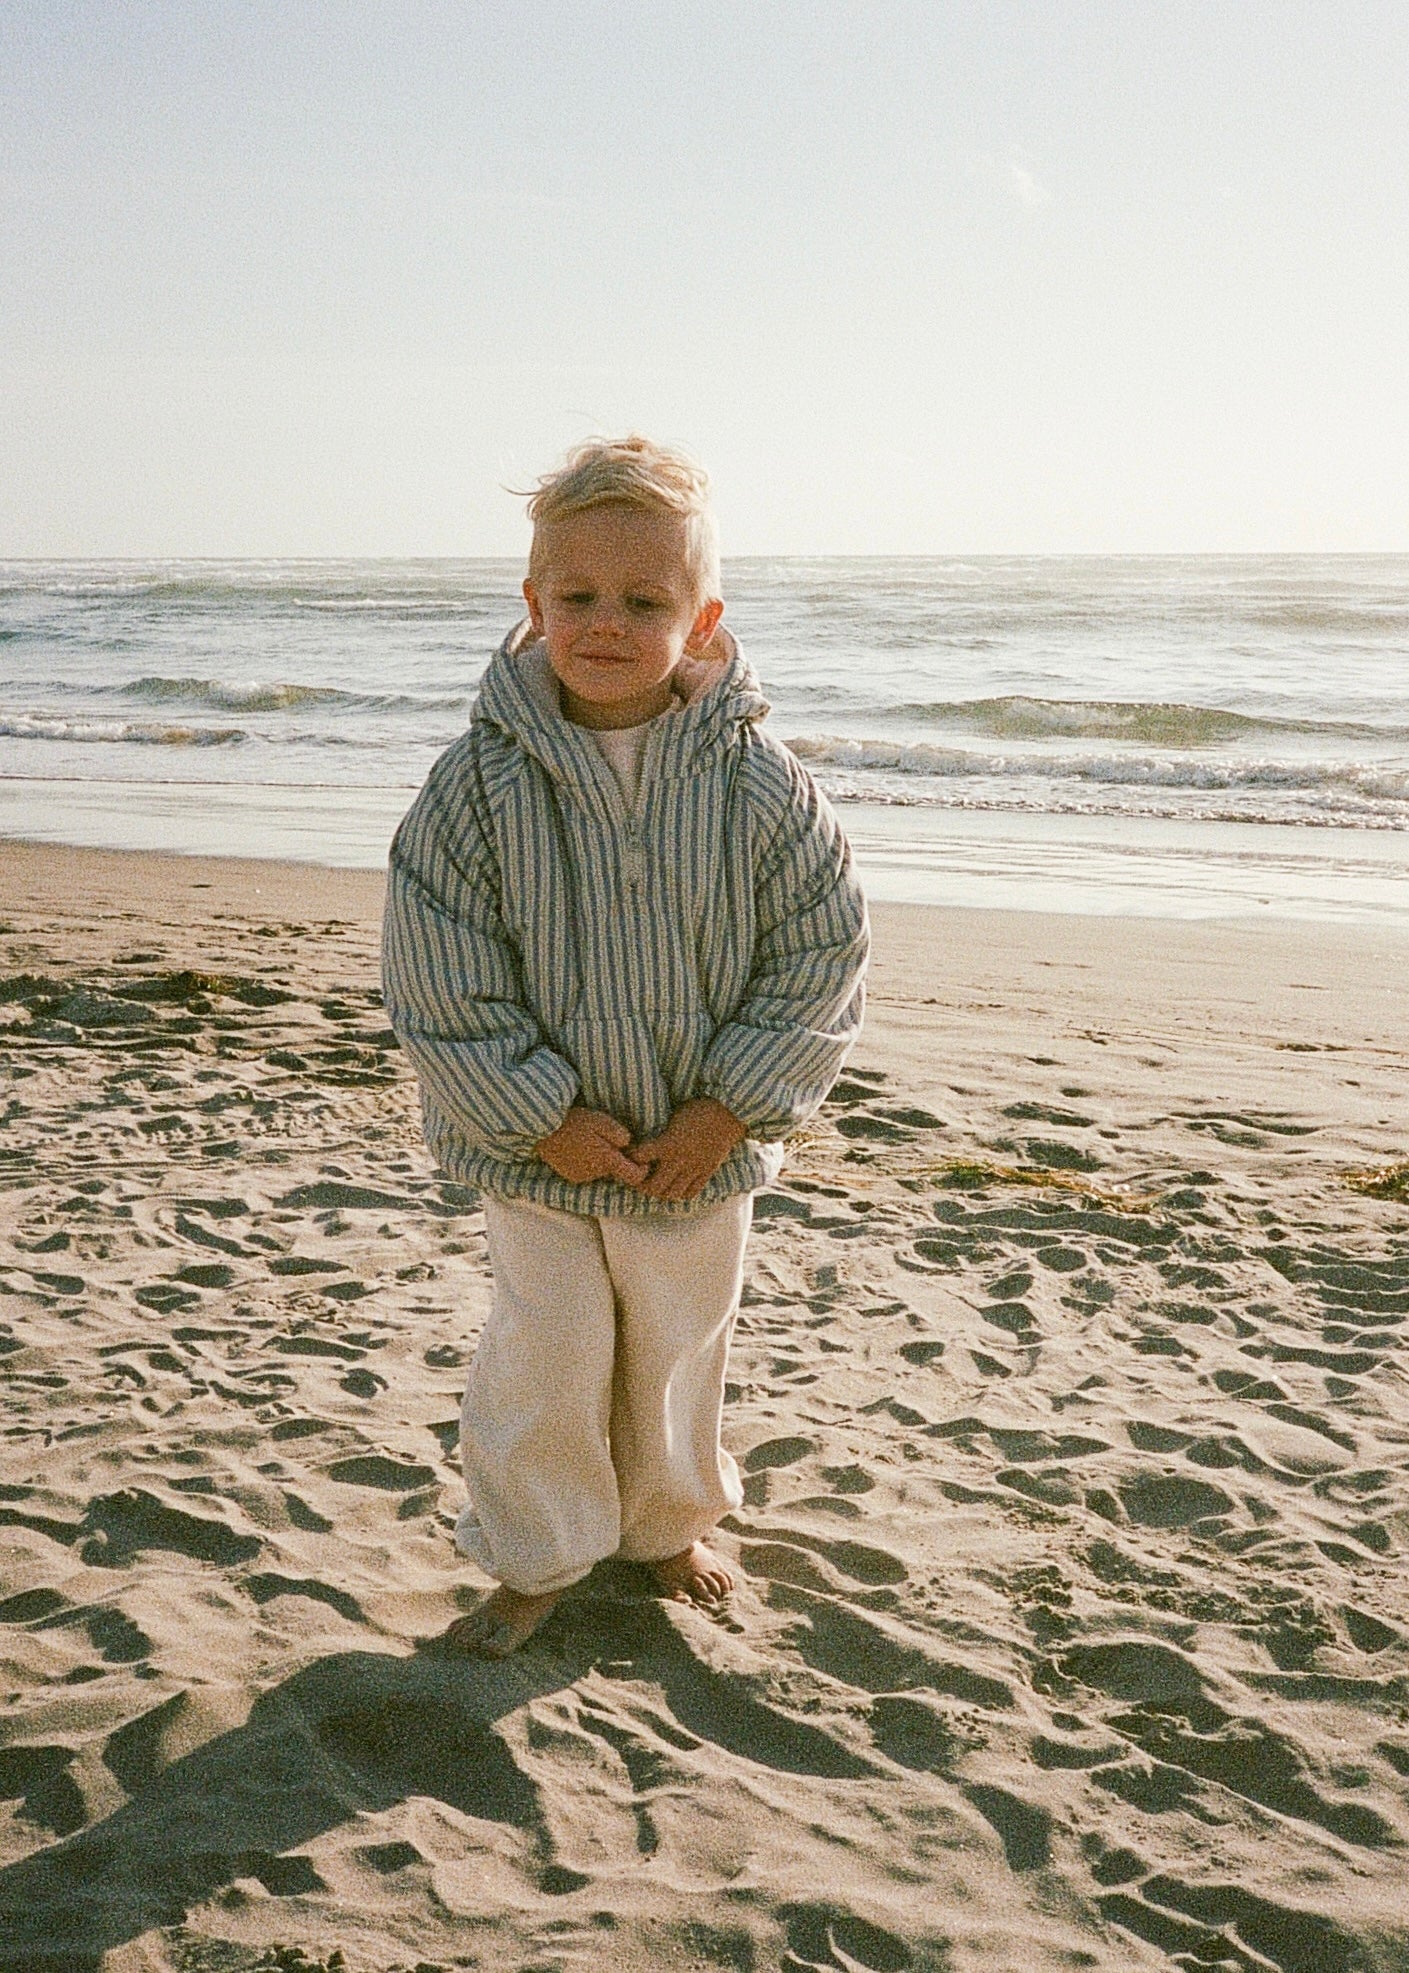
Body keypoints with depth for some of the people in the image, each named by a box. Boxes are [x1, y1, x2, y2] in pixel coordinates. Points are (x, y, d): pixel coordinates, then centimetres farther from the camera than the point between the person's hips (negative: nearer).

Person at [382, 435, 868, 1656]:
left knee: (680, 1351, 19)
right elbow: (442, 975, -12)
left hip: (705, 1148, 1)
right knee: (544, 1361, 9)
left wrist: (732, 1106, -12)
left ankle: (666, 1525, 45)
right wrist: (542, 1116, -15)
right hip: (540, 1146, -1)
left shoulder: (758, 781, -12)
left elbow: (821, 952, -7)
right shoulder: (482, 779, -14)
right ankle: (533, 1562, 32)